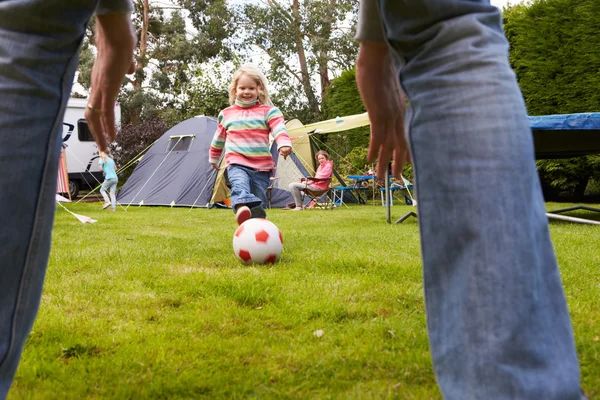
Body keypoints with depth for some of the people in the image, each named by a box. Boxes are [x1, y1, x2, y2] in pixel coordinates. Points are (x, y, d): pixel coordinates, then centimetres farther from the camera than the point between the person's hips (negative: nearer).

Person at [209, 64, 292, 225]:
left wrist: (284, 144, -32)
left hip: (262, 165, 1)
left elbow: (279, 129, -12)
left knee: (259, 201, 2)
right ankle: (242, 207, -60)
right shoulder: (226, 114, 14)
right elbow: (219, 138, 28)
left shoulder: (268, 111, 5)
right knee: (240, 184, -32)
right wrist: (214, 158, 38)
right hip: (237, 162, -1)